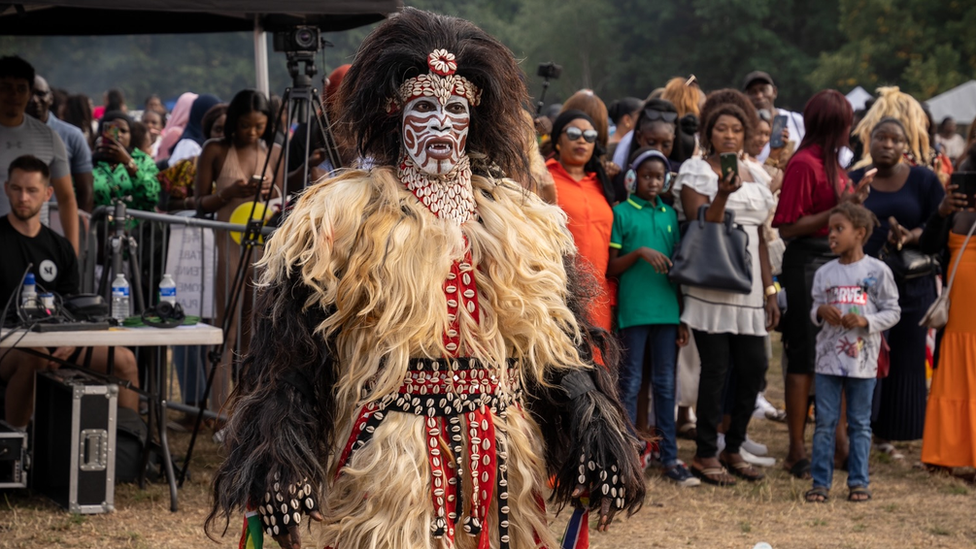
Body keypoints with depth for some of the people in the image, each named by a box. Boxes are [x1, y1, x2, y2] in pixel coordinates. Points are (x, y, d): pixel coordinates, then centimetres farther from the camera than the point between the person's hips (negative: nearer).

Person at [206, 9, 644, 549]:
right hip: (387, 461, -4)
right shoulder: (342, 217, -1)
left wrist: (597, 439, 4)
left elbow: (560, 351, 13)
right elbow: (291, 352, -4)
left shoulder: (523, 222, 12)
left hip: (503, 463, 4)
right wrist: (281, 463, -12)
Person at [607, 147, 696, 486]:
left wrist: (683, 318, 13)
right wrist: (640, 252, -19)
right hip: (633, 310, -4)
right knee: (631, 384, 1)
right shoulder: (621, 213, -1)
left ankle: (670, 458, 11)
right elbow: (610, 268, -3)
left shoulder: (670, 215, 12)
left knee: (666, 385, 8)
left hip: (666, 311, 4)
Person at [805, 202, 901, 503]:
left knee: (860, 423, 6)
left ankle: (858, 482, 13)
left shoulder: (878, 271, -3)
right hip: (828, 358, 2)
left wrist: (865, 321, -16)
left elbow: (892, 312, -1)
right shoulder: (824, 273, 6)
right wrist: (821, 312, -10)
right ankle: (821, 482, 7)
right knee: (824, 422, 2)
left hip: (863, 358, -2)